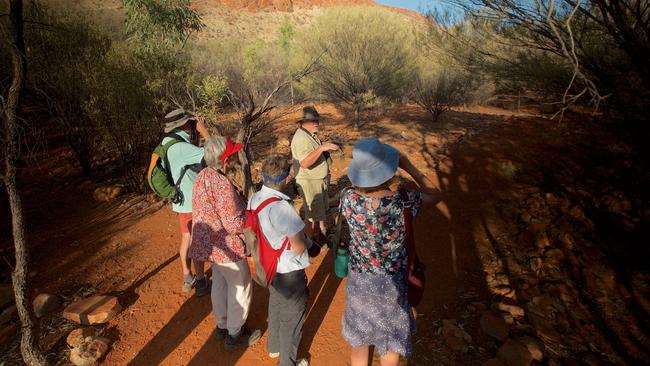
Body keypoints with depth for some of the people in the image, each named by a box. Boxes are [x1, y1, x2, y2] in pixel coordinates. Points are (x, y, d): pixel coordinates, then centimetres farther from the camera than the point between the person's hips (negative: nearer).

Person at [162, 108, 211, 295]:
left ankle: (187, 278, 33)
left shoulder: (168, 141, 3)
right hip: (193, 201, -9)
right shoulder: (180, 147, -26)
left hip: (183, 199, 9)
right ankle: (201, 282, 20)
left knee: (186, 239, 20)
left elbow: (195, 153, 16)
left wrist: (195, 135, 4)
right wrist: (203, 130, -19)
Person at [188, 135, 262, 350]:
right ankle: (235, 335, 28)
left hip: (211, 243, 9)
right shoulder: (222, 185, -30)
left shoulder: (202, 176, -1)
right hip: (227, 247, -9)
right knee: (241, 288, 11)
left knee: (220, 284, 24)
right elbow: (234, 225, -27)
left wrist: (245, 204, 7)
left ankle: (222, 326, 43)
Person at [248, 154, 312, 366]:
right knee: (291, 318, 14)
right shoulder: (282, 207, -32)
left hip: (270, 267, 8)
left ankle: (274, 347, 52)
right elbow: (299, 248, -26)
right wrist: (307, 240, -3)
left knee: (275, 307, 30)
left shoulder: (254, 199, -8)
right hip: (289, 272, -8)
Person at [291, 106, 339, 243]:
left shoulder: (312, 134, 7)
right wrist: (322, 147, -42)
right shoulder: (301, 138, -25)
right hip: (309, 183, -10)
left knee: (321, 211, 24)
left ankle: (319, 238, 43)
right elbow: (304, 163, -38)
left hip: (319, 180, 10)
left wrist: (327, 148, 9)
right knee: (312, 216, 3)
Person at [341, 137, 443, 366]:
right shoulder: (401, 201, -29)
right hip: (391, 280, -2)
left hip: (359, 278, 2)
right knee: (391, 334, 27)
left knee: (359, 333, 27)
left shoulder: (348, 198, -23)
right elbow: (435, 195, -8)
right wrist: (408, 166, -9)